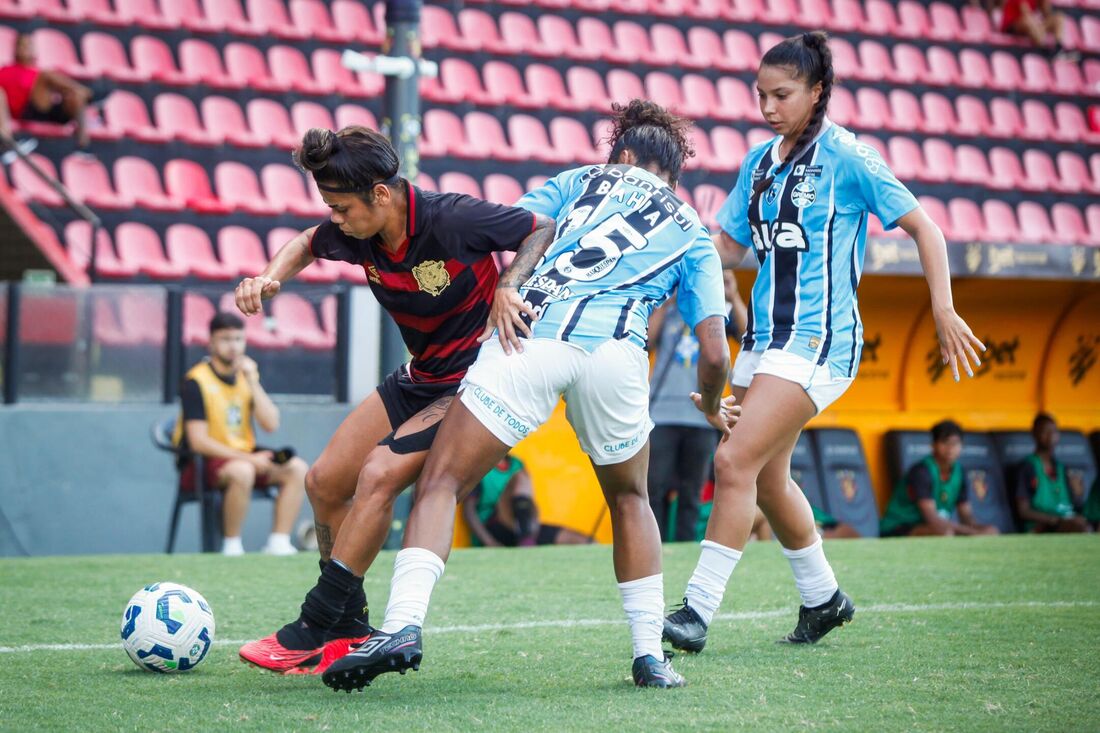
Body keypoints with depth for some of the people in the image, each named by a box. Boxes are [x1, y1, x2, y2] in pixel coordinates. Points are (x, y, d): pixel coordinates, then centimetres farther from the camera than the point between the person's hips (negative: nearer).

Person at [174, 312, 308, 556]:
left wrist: (253, 382, -9)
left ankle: (278, 544, -12)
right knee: (242, 471, -37)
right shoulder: (196, 381, -10)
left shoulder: (247, 375, 10)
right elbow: (198, 442, -17)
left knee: (297, 468, -10)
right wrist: (248, 458, -22)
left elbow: (271, 425, 0)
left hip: (244, 456, 7)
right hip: (201, 463, -7)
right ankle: (232, 547, -23)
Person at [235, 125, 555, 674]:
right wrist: (270, 277, -5)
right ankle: (350, 632, 17)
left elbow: (544, 232, -15)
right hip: (418, 377, 8)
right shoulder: (354, 235, -8)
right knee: (325, 482, 4)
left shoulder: (454, 220, -26)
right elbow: (308, 245, 15)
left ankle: (313, 632, -15)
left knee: (379, 475, -23)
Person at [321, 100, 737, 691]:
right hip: (615, 350, 1)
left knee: (439, 484, 2)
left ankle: (403, 623, -20)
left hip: (531, 334, -1)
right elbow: (714, 353, 20)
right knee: (629, 498, 26)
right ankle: (650, 655, 20)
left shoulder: (581, 178, 30)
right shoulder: (693, 234, 29)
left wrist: (503, 289, 7)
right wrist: (711, 407, 37)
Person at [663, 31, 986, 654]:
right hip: (765, 336, 8)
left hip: (819, 339, -8)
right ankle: (823, 598, 32)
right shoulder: (759, 161, 11)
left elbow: (923, 227, -7)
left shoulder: (846, 157, -9)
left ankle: (699, 609, -15)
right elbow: (728, 247, 17)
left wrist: (943, 310, -14)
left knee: (736, 461, -18)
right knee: (768, 480, 12)